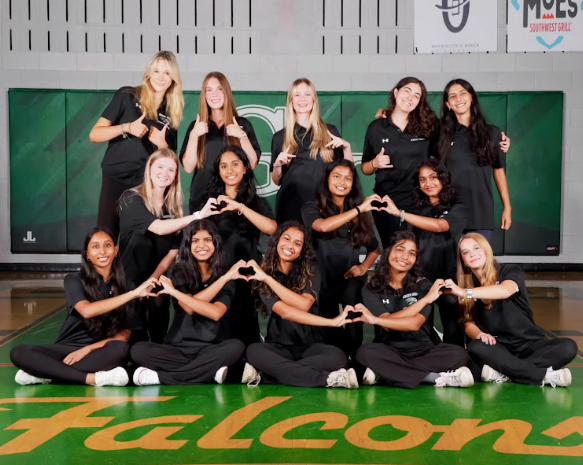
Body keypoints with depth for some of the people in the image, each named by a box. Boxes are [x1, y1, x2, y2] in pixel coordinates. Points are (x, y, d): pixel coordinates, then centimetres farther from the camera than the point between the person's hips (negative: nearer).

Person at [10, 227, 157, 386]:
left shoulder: (122, 284, 2)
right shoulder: (74, 280, -2)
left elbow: (125, 334, -2)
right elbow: (87, 310, -24)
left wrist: (89, 349, -17)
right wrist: (133, 293, -27)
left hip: (100, 351, 0)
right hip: (67, 349, 0)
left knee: (120, 349, -35)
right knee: (19, 352, -26)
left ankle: (47, 374, -23)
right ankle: (92, 378, -32)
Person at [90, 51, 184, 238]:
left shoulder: (172, 113, 9)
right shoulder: (127, 96, -1)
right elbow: (94, 135, -3)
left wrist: (162, 144, -7)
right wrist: (126, 127, -17)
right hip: (116, 180, -2)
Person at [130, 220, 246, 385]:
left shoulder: (224, 277, 4)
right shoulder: (179, 271, 4)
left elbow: (216, 313, -15)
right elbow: (189, 308, -14)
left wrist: (174, 292, -14)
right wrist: (226, 277, -13)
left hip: (209, 350, 0)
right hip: (177, 348, 0)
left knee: (236, 346, -31)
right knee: (139, 349, -26)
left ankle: (160, 377, -25)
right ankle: (210, 372, -27)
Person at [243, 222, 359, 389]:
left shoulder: (310, 273, 4)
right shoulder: (261, 275, -2)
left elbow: (304, 304, -18)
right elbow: (284, 312, -18)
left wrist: (267, 278, -18)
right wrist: (331, 322, -24)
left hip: (309, 346, 1)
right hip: (279, 346, -1)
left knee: (337, 356, -31)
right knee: (253, 351, -34)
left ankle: (264, 376, -24)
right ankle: (327, 378, -31)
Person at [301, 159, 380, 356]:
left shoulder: (360, 215, 7)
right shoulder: (312, 208, -1)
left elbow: (374, 249, 16)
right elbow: (322, 226, -25)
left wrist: (363, 267, -4)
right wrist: (358, 209, -24)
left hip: (350, 279, 1)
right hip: (324, 281, -1)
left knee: (351, 292, -29)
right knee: (330, 337, 1)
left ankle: (354, 355, -19)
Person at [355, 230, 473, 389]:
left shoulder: (423, 285, -1)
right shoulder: (371, 289, 0)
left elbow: (415, 324, -15)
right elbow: (388, 325, -14)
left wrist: (374, 320, -17)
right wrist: (426, 299, -14)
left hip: (422, 350, 0)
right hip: (389, 351, 0)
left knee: (458, 354, -27)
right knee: (365, 352, -33)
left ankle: (383, 373, -26)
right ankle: (438, 378, -29)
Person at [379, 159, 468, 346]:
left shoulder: (458, 209, -2)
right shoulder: (418, 209, 11)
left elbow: (439, 226, -22)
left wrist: (400, 213, -28)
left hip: (448, 281, -3)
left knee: (453, 333, 3)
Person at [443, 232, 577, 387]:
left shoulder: (510, 271, -3)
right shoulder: (467, 285, 6)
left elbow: (505, 291, -27)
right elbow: (469, 323, 1)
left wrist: (465, 293, -38)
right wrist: (479, 334, -22)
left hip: (528, 344, 0)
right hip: (498, 348, 1)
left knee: (568, 346, -27)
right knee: (475, 347, -33)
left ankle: (503, 373, -29)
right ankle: (545, 375, -28)